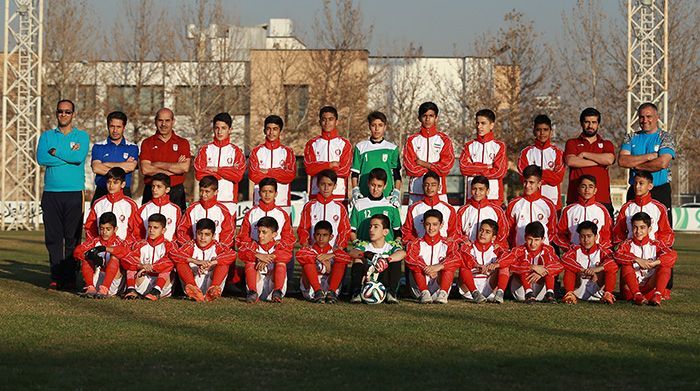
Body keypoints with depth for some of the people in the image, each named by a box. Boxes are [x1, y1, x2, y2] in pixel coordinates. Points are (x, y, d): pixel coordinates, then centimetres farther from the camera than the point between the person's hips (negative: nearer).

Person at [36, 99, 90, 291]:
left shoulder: (82, 136, 8)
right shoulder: (47, 136, 14)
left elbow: (79, 157, -12)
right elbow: (41, 158, -5)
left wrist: (55, 152, -5)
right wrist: (68, 155, -8)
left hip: (74, 194, -2)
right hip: (51, 194, 2)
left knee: (72, 237, -4)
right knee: (53, 237, 1)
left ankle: (69, 278, -1)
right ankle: (56, 277, 5)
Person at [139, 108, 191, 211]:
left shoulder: (183, 143, 8)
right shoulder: (147, 143, 7)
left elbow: (185, 167, -7)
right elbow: (145, 169, -6)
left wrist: (158, 164, -6)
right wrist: (174, 168, -7)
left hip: (176, 194, 0)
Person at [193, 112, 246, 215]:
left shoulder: (236, 151, 8)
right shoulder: (205, 150, 11)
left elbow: (238, 175, -6)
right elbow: (199, 174, -3)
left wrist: (216, 170, -5)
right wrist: (227, 172, -4)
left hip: (228, 201, -1)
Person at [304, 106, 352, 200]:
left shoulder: (344, 144, 8)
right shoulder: (312, 144, 12)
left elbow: (345, 170, -4)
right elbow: (309, 168, -1)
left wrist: (319, 167, -4)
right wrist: (330, 165, -8)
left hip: (339, 194, -1)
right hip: (316, 194, 1)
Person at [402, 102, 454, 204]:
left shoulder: (444, 140, 7)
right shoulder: (412, 140, 9)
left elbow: (446, 166, -4)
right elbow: (410, 167, -1)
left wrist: (422, 163, -4)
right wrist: (433, 169, -5)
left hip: (438, 192, -1)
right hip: (416, 192, 1)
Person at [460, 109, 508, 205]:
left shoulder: (499, 146, 6)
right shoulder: (469, 146, 13)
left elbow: (499, 171, -4)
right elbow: (463, 167, 0)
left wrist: (474, 169, -2)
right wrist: (486, 166, -5)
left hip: (493, 196, -2)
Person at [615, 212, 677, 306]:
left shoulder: (655, 245, 7)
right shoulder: (627, 244, 6)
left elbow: (672, 255, -13)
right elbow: (617, 255, -18)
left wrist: (653, 263, -26)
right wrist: (637, 260, -29)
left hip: (650, 287, 0)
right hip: (631, 289, 0)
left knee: (665, 267, -17)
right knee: (626, 266, -23)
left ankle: (657, 295, -34)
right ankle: (637, 295, -38)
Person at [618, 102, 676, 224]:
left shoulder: (666, 137, 3)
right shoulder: (631, 138, 13)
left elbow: (663, 163, -13)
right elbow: (622, 160, -3)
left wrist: (636, 165, -4)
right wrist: (648, 156, -9)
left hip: (660, 191, -3)